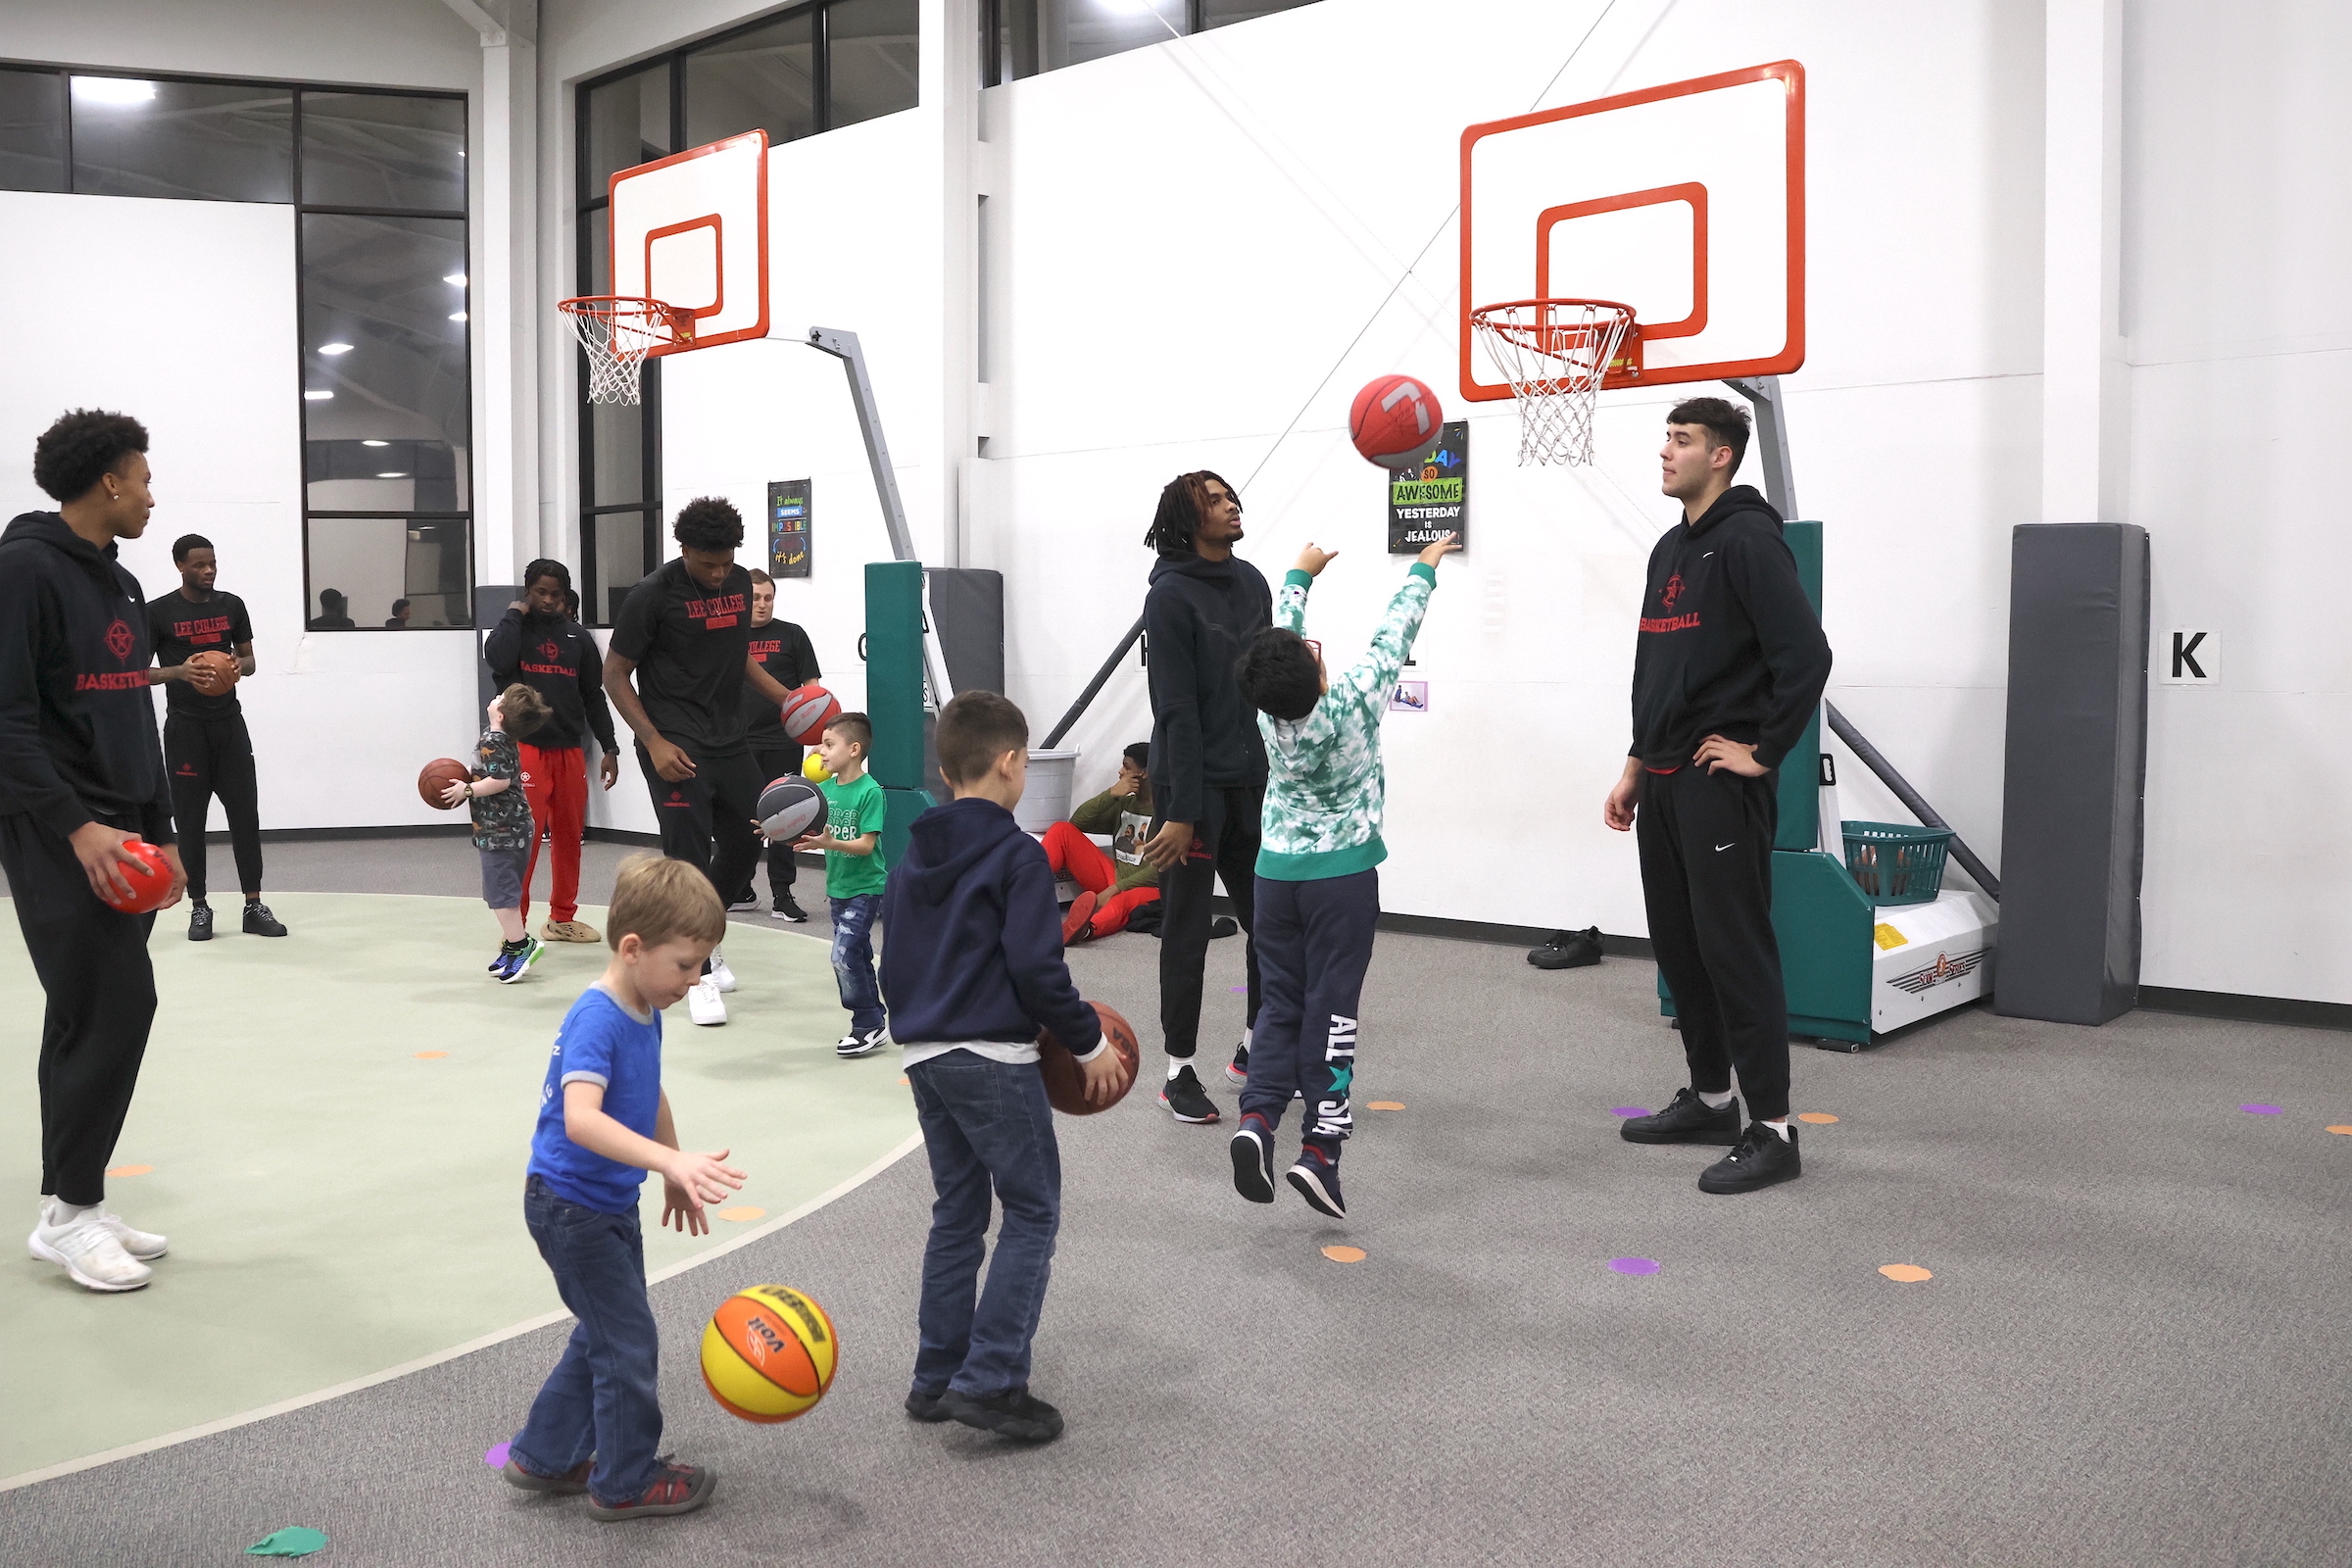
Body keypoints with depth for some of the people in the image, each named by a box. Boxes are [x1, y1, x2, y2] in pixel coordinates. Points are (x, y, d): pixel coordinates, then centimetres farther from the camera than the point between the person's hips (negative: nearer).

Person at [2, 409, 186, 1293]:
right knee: (115, 1006, -11)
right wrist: (76, 828, -22)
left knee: (93, 1021, 9)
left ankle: (80, 1204, 16)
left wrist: (161, 833, 18)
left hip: (117, 838, 8)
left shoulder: (121, 586, 16)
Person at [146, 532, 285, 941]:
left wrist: (238, 666, -9)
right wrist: (181, 671, -20)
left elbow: (249, 659, 15)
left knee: (245, 812, 0)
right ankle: (198, 907, 12)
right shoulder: (160, 612, -4)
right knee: (190, 818, 2)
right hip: (185, 726, -3)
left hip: (229, 722, 3)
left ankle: (254, 906, 5)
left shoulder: (232, 605, 6)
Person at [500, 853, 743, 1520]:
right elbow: (581, 1118, -41)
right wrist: (670, 1161, -49)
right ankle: (626, 1484, 20)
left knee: (603, 1335, 21)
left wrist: (675, 1175, 25)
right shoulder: (596, 1020, -26)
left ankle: (543, 1457, 36)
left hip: (609, 1205, 9)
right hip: (572, 1207, -9)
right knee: (629, 1344, 2)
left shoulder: (644, 1012, 3)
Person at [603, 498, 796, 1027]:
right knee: (690, 855, -7)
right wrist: (654, 742, -16)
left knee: (745, 844, 13)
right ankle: (700, 976, 4)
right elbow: (615, 675, -8)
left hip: (731, 742, 7)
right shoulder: (653, 594, -12)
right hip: (676, 747, -7)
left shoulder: (740, 583, 6)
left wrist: (784, 697, 8)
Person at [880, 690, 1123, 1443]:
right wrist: (1090, 1043, -5)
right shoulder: (1018, 856, -11)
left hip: (924, 1056, 8)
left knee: (957, 1214, 16)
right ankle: (991, 1379, -5)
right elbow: (1037, 969, -16)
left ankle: (937, 1377, 18)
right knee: (1032, 1213, 1)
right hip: (994, 1059, -8)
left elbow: (895, 964, 18)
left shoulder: (915, 856, 13)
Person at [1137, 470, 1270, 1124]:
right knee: (1187, 933, 2)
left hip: (1252, 782, 7)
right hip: (1193, 784, -7)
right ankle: (1180, 1073, 13)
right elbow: (1177, 710, -16)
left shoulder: (1251, 582, 9)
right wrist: (1182, 811, -18)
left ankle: (1255, 1048, 30)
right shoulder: (1172, 595, -12)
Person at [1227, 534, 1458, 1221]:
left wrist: (1301, 575, 26)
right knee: (1331, 1009, 0)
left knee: (1280, 1004, 11)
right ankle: (1320, 1148, -3)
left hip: (1276, 874, 4)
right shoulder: (1352, 705, -17)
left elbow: (1282, 632, 10)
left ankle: (1257, 1117, -8)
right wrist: (1425, 568, 10)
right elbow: (1394, 634, -5)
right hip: (1343, 877, -4)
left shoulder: (1269, 713, -7)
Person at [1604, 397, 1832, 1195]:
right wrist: (1636, 768, 21)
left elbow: (1805, 654, -21)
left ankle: (1772, 1130, -1)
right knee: (1678, 945, 14)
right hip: (1664, 782, 9)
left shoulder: (1747, 540, -12)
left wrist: (1765, 752, -17)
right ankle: (1710, 1100, 27)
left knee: (1736, 949, -7)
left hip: (1721, 783, -9)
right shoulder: (1670, 549, 17)